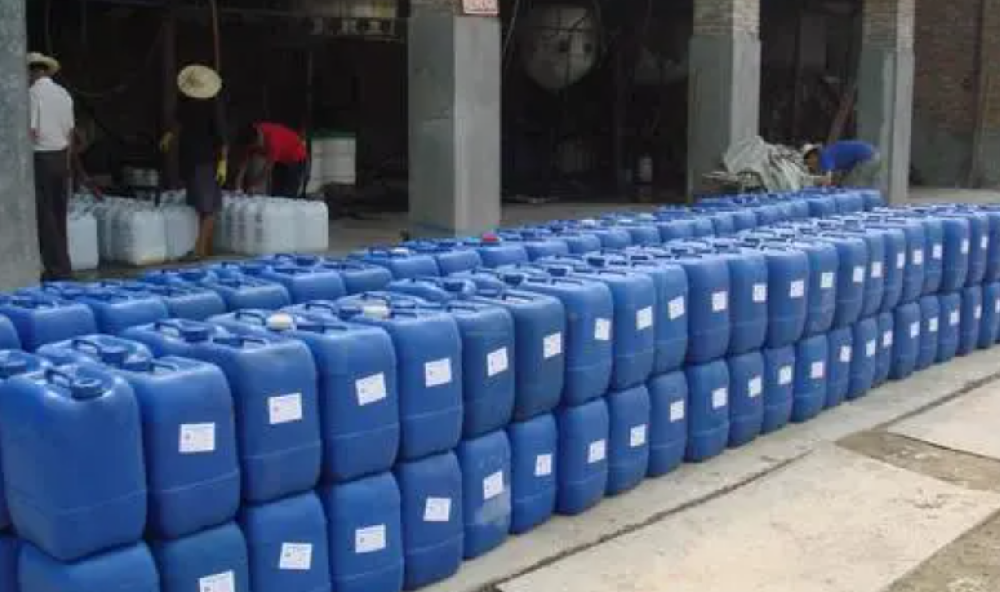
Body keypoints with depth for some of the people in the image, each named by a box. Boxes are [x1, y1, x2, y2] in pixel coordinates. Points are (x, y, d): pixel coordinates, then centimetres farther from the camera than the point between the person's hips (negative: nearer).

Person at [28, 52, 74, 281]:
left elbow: (31, 132, -16)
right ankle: (60, 266, 18)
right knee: (58, 214, 13)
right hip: (62, 157, 7)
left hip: (41, 158, -7)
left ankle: (57, 268, -1)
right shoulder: (64, 93, 9)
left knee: (44, 216, -1)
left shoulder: (33, 93, -11)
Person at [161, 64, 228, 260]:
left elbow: (222, 134, -18)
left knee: (207, 206, -8)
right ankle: (207, 247, 18)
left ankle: (200, 249, -10)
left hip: (207, 159, -7)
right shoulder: (184, 100, 3)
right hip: (188, 157, 7)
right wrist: (170, 134, 5)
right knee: (197, 203, 10)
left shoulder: (213, 104, -15)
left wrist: (223, 162, -23)